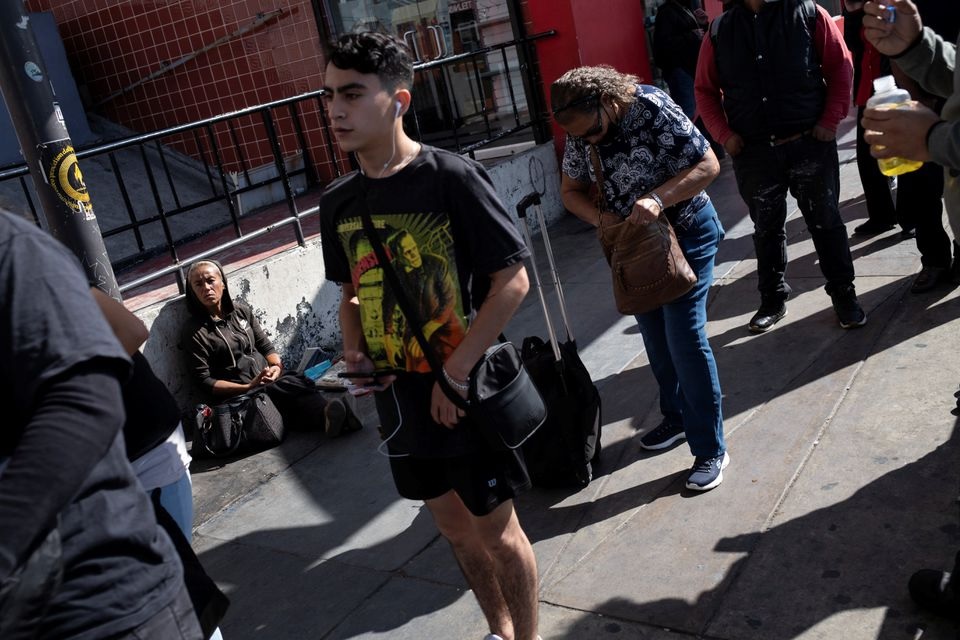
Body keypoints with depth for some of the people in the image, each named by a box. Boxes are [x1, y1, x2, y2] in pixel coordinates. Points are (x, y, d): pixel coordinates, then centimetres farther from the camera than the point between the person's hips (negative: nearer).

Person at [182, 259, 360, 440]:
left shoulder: (242, 310, 14)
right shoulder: (194, 330, -1)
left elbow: (266, 347, 17)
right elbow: (204, 381, -5)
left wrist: (277, 366, -6)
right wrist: (248, 388, -15)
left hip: (268, 381, 4)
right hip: (237, 396, -4)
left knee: (297, 380, -32)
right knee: (292, 385, -35)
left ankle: (326, 414, -60)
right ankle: (325, 413, -60)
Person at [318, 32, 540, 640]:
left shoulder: (451, 177, -16)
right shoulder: (338, 201, 3)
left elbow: (513, 281, -16)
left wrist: (455, 374, -18)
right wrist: (356, 352, -4)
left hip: (467, 394, -6)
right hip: (399, 398, 6)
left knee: (496, 527, 10)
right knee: (454, 525, 20)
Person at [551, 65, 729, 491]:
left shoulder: (652, 108, -24)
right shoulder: (580, 131, -7)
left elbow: (708, 165, -23)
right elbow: (571, 191, 2)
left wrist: (657, 199, -35)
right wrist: (603, 220, -17)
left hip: (685, 233, -6)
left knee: (685, 338, -9)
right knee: (654, 336, 16)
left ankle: (710, 450, 3)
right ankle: (677, 417, 38)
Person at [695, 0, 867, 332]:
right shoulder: (719, 31, 2)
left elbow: (840, 67, 0)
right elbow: (704, 89, 7)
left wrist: (831, 119, -7)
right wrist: (723, 134, -4)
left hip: (810, 143, -1)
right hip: (752, 152, 2)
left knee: (826, 222, 10)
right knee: (766, 229, 14)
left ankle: (844, 294, 25)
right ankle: (773, 299, 29)